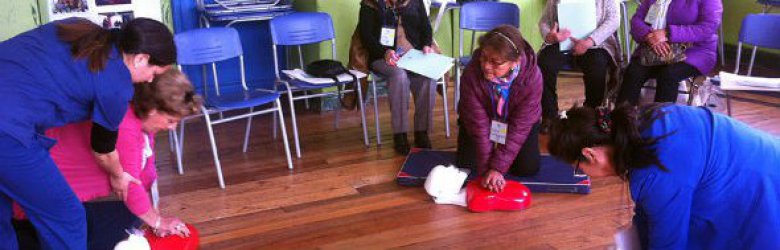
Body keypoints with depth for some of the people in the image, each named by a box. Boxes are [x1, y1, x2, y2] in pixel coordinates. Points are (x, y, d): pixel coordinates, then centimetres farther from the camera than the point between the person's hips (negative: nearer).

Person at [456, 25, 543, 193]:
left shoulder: (532, 77, -34)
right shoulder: (471, 75, -34)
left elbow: (519, 127, -29)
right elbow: (479, 124, -29)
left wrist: (497, 168, -32)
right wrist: (486, 170, -31)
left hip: (516, 120, 0)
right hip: (485, 118, 0)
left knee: (528, 168, -11)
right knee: (466, 164, -11)